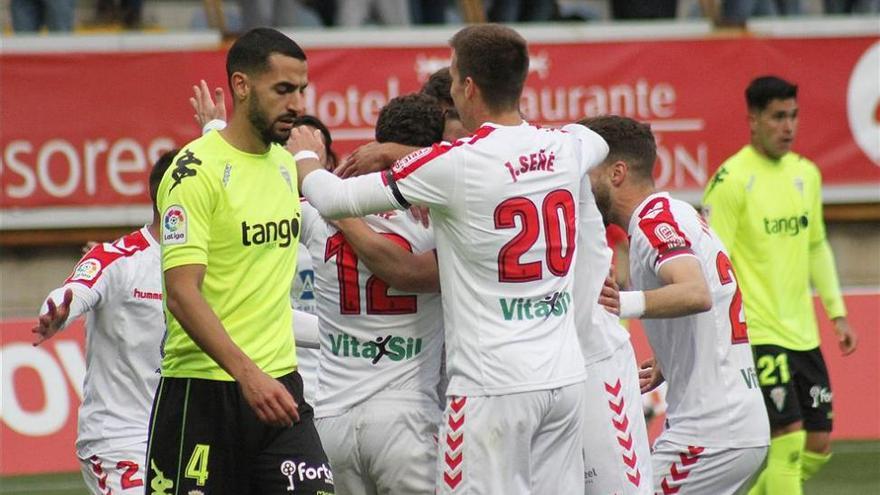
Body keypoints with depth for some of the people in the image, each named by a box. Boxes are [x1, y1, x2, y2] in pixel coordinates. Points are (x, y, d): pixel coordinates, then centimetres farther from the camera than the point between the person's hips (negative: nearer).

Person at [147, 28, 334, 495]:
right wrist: (247, 374, -29)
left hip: (278, 385, 6)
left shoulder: (285, 164, 12)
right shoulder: (197, 170, -12)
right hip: (203, 390, -6)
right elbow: (182, 293, -21)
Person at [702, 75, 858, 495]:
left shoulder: (806, 174, 10)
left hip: (802, 333, 7)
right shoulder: (732, 180, -12)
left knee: (819, 444, 7)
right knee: (789, 440, -12)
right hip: (757, 333, -7)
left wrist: (837, 312, 18)